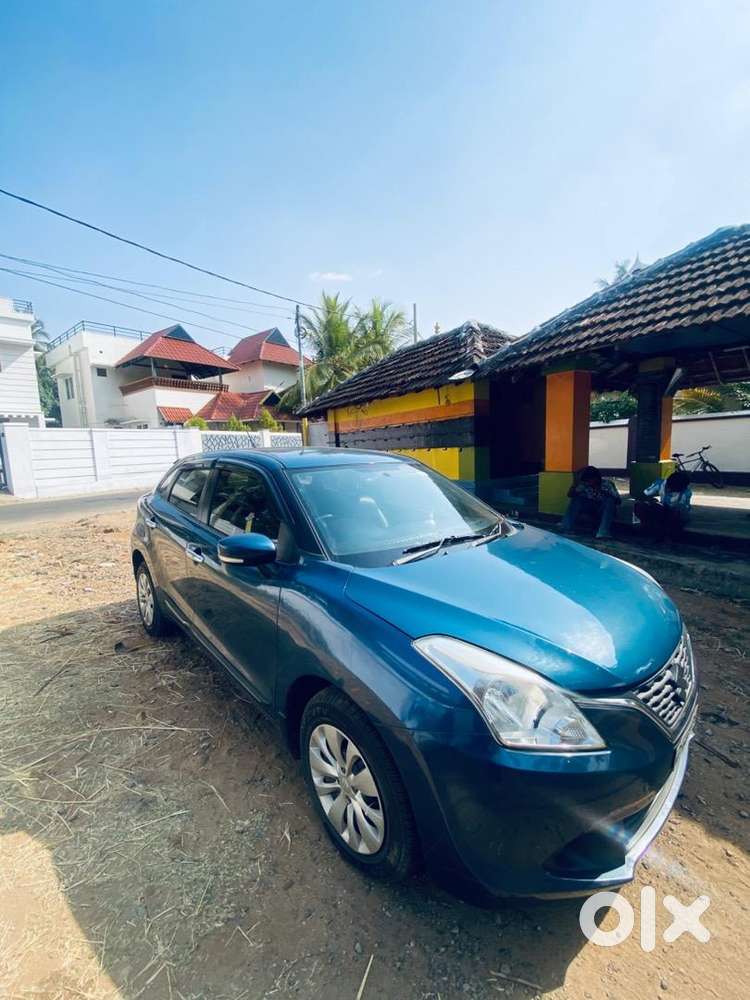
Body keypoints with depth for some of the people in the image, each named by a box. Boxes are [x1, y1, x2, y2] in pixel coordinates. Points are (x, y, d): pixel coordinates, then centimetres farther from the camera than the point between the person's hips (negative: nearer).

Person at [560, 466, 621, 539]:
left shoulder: (607, 483, -17)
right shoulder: (584, 484, -11)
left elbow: (618, 500, -22)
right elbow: (570, 495, -16)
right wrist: (576, 482, -28)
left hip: (607, 511, -2)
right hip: (590, 510, 2)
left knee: (609, 500, -32)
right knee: (576, 498, -19)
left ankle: (604, 531, -38)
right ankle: (567, 525, -22)